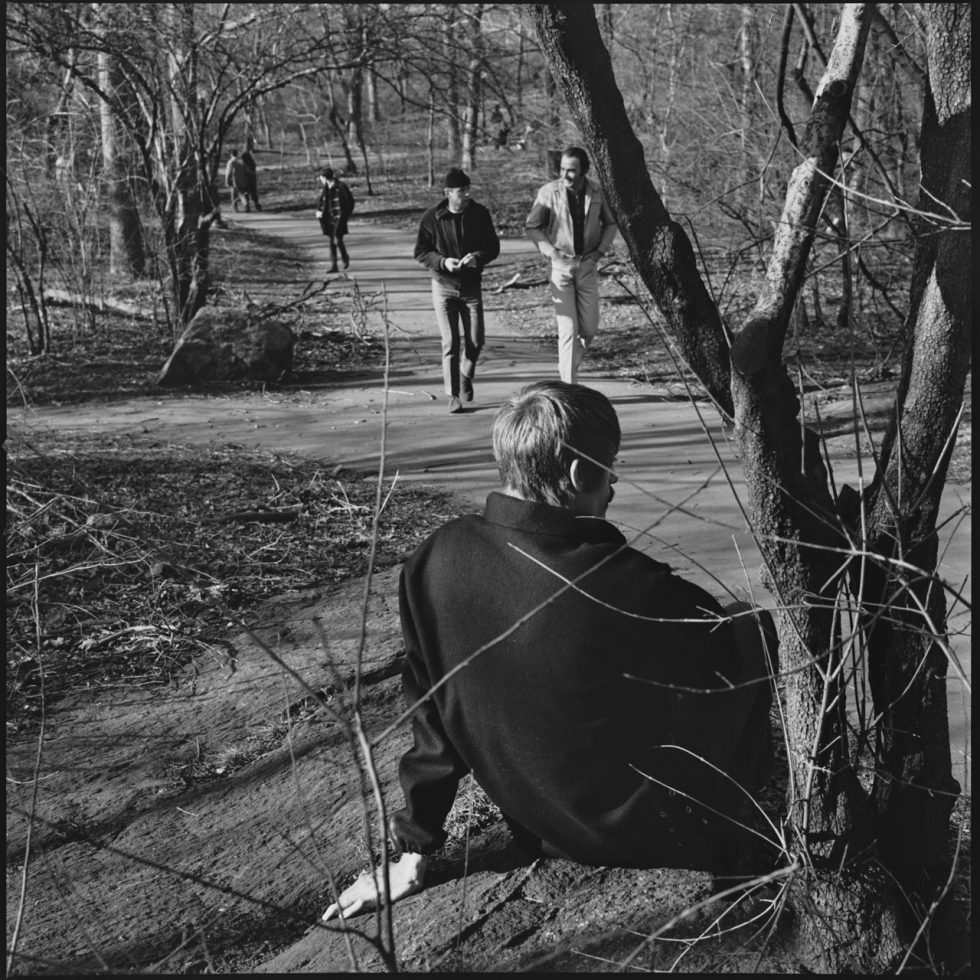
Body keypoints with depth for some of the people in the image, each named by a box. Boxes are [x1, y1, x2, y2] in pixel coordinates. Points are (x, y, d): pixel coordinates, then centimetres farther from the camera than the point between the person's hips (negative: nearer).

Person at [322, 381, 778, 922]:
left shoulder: (436, 560, -17)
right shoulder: (628, 588, -33)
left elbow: (436, 710, -5)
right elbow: (747, 662, -15)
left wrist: (413, 848, 5)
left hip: (537, 827, 6)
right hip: (659, 832, -5)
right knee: (754, 631, 14)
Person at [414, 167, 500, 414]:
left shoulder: (480, 214, -3)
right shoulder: (432, 217, -9)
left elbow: (493, 246, 2)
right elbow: (420, 251, -4)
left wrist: (478, 257, -20)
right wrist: (443, 262, -21)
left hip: (472, 286, 2)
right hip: (444, 286, -2)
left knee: (475, 341, 2)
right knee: (450, 342, -6)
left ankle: (466, 376, 33)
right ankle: (453, 395, 3)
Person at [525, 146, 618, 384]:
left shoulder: (597, 192, -3)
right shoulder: (549, 192, -10)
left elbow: (610, 223, 13)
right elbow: (532, 227, -1)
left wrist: (601, 250, 0)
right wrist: (551, 252, -10)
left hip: (588, 265, 3)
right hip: (561, 265, -3)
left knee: (589, 329, 6)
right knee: (568, 330, -8)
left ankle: (567, 369, 32)